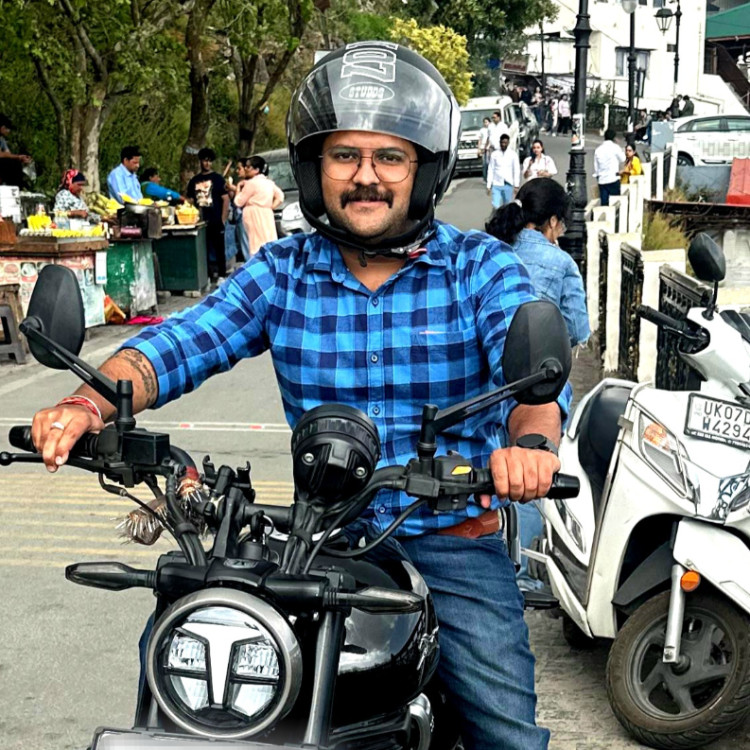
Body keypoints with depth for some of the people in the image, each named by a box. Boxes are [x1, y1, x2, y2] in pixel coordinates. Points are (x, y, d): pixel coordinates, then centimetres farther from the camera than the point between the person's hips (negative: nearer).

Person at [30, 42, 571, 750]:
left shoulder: (480, 267, -4)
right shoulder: (282, 271, 2)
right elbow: (184, 340, -10)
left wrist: (530, 439, -44)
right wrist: (91, 402, -31)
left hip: (451, 540, -2)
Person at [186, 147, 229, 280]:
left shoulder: (217, 178, 2)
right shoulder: (194, 180, 12)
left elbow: (226, 199, -2)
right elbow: (190, 201, 15)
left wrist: (223, 219, -8)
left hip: (215, 221, -3)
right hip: (200, 221, 3)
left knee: (219, 249, 1)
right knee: (202, 249, 6)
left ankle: (221, 275, 6)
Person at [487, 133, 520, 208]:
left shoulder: (513, 154, 1)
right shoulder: (494, 154, 4)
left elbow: (517, 170, 1)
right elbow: (490, 170, 6)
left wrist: (516, 186, -4)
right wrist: (489, 186, 2)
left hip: (508, 185, 0)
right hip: (496, 185, 0)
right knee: (495, 206, -11)